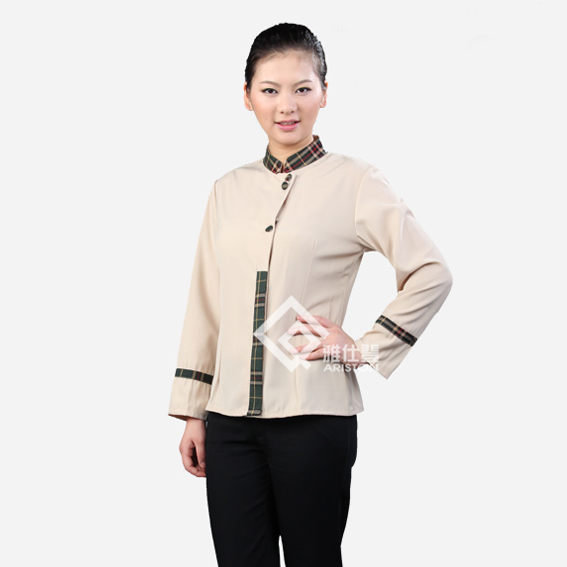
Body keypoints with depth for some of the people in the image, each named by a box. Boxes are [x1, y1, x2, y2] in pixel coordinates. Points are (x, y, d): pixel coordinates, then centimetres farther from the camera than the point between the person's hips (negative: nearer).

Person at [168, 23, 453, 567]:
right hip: (231, 416, 4)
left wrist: (365, 349, -6)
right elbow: (204, 305, 15)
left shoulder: (354, 183, -1)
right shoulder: (228, 190, 12)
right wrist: (191, 412, 12)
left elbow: (432, 274, -3)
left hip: (314, 417, -4)